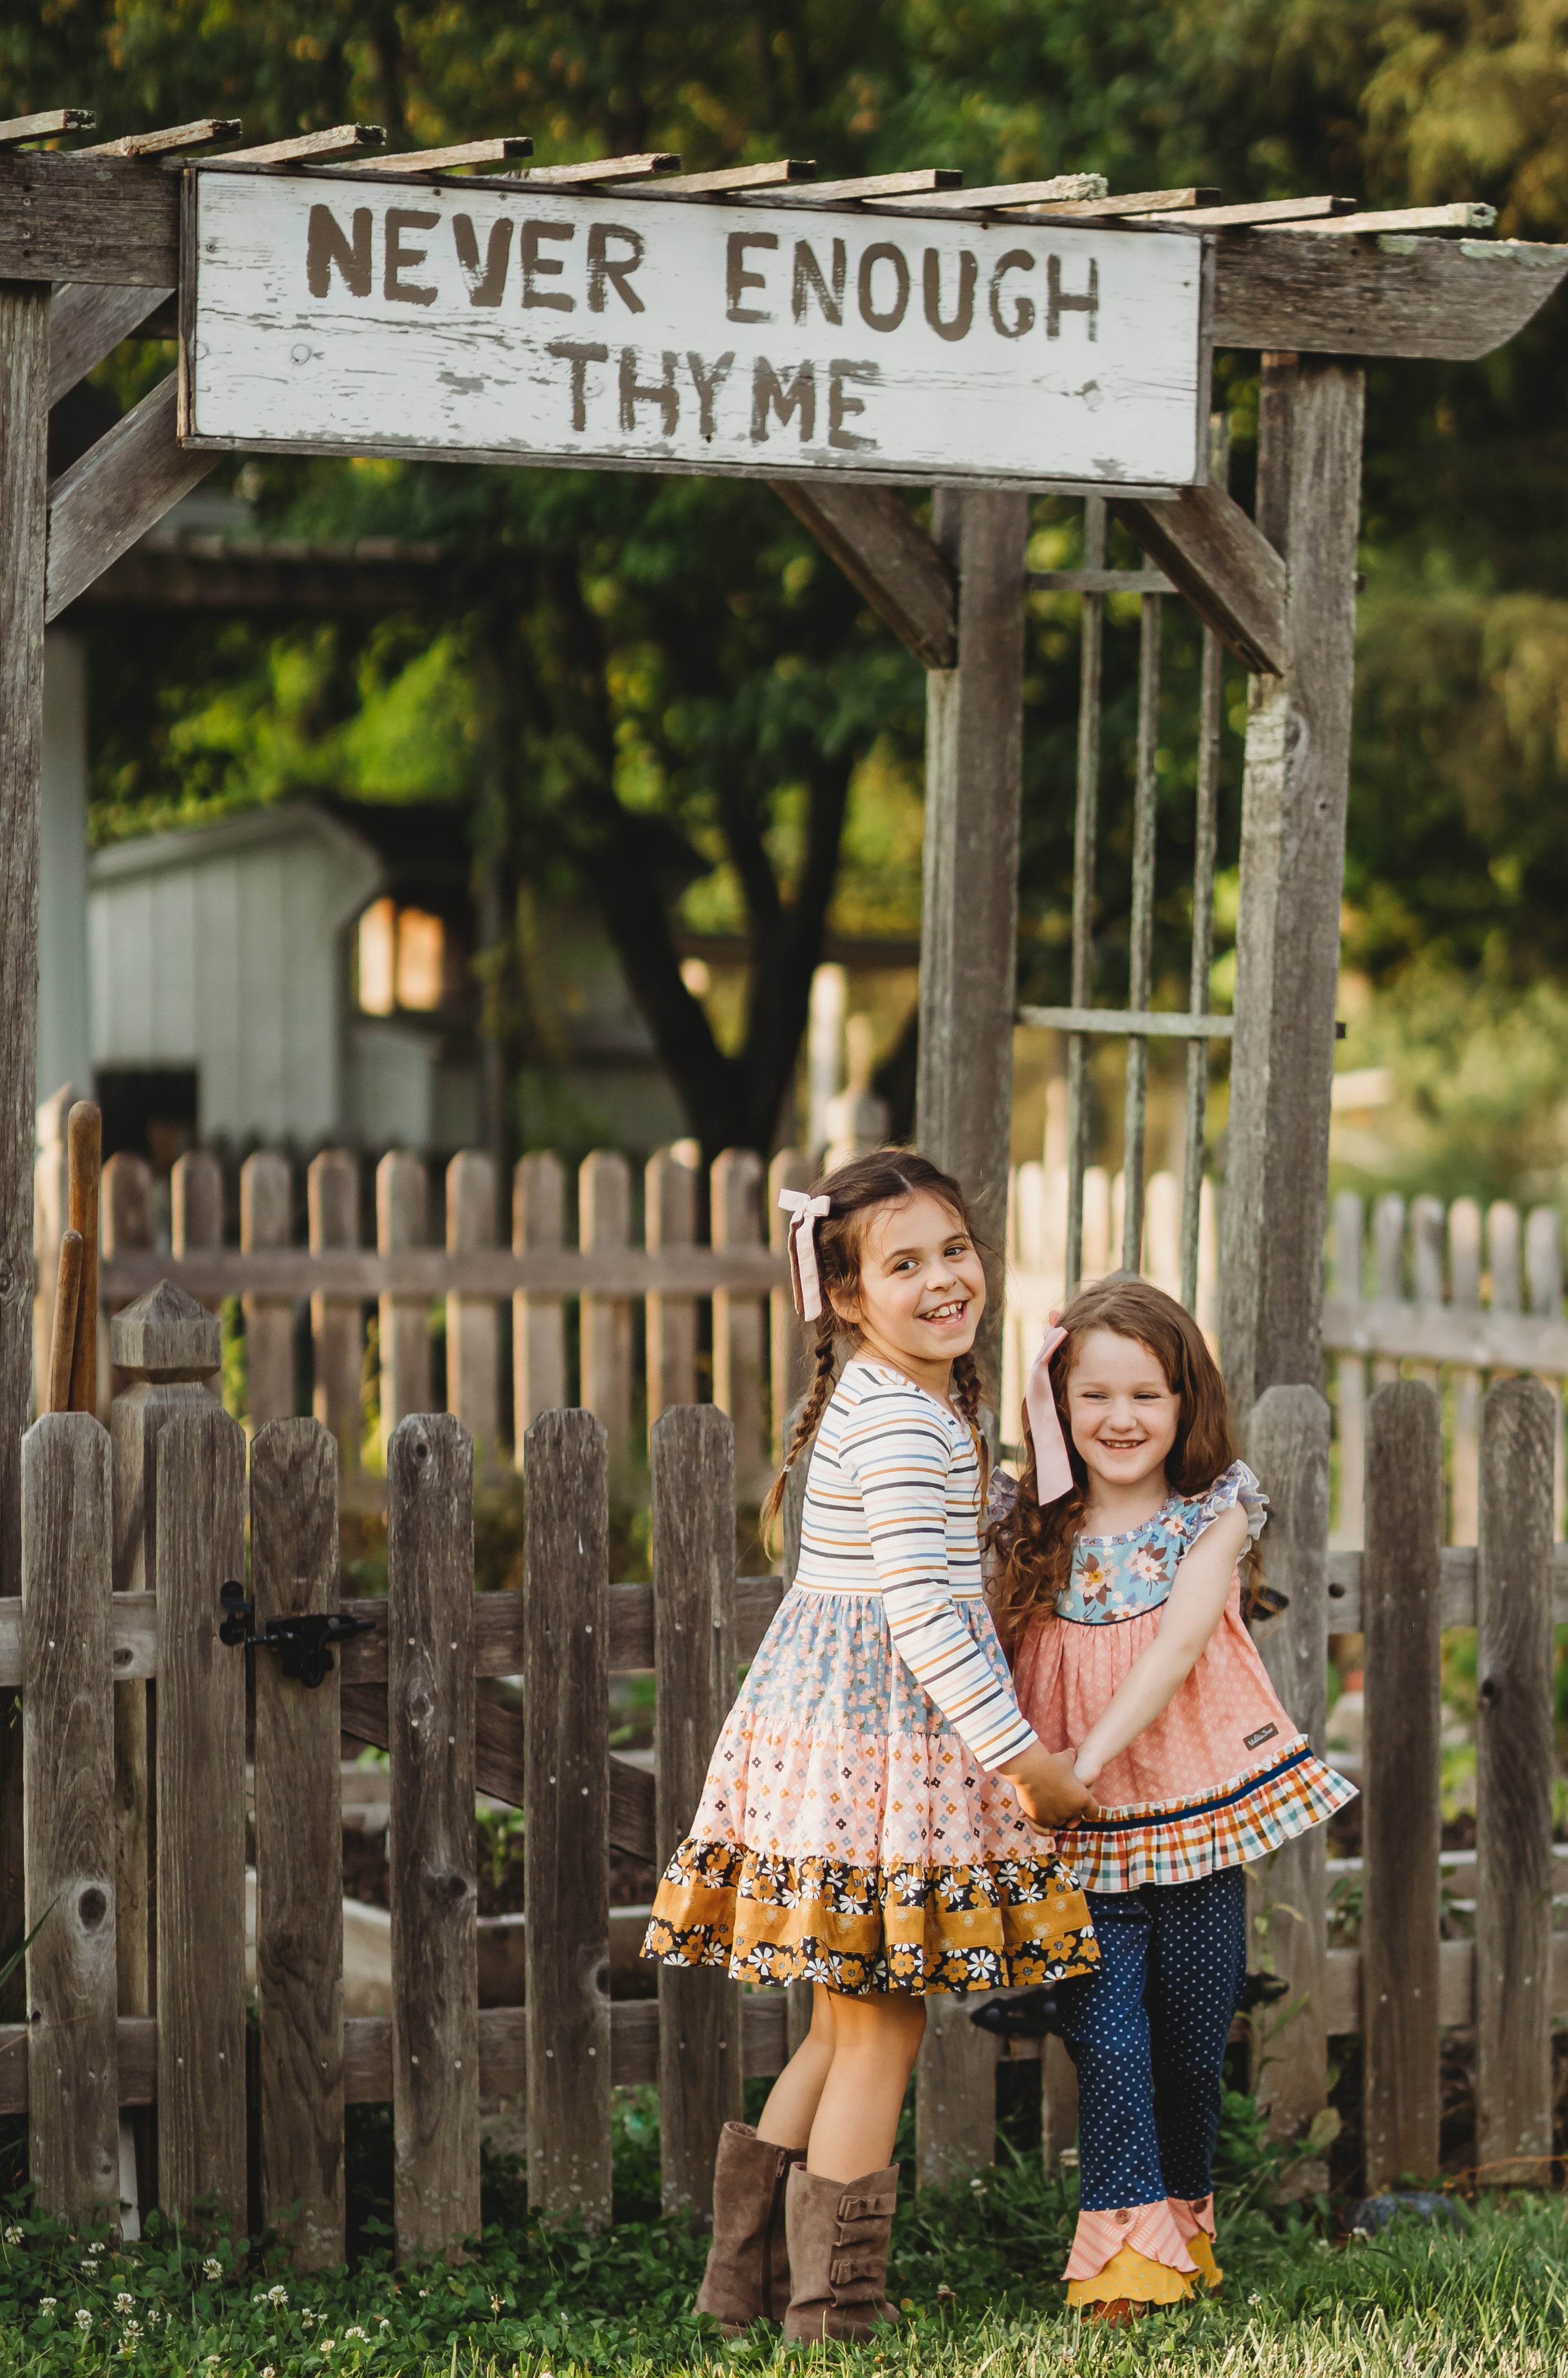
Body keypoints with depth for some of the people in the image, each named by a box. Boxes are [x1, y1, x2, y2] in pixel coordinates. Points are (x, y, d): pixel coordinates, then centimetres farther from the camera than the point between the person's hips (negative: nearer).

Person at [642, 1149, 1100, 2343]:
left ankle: (747, 2268, 23)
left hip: (833, 1721, 10)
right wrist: (1022, 1757, -19)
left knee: (851, 2027, 17)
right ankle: (835, 2309, 4)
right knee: (882, 2031, -2)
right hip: (879, 1739, -10)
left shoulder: (888, 1399, 13)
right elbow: (920, 1613, -23)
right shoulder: (906, 1423, -18)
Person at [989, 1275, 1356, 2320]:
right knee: (1107, 2037, -9)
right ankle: (1126, 2237, -1)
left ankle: (1187, 2221, 28)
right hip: (1084, 1837, 0)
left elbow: (1177, 1643, -16)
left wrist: (1092, 1753, -26)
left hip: (1199, 1808, 0)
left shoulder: (1214, 1514, -4)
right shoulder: (1030, 1525, 0)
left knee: (1196, 2037, 10)